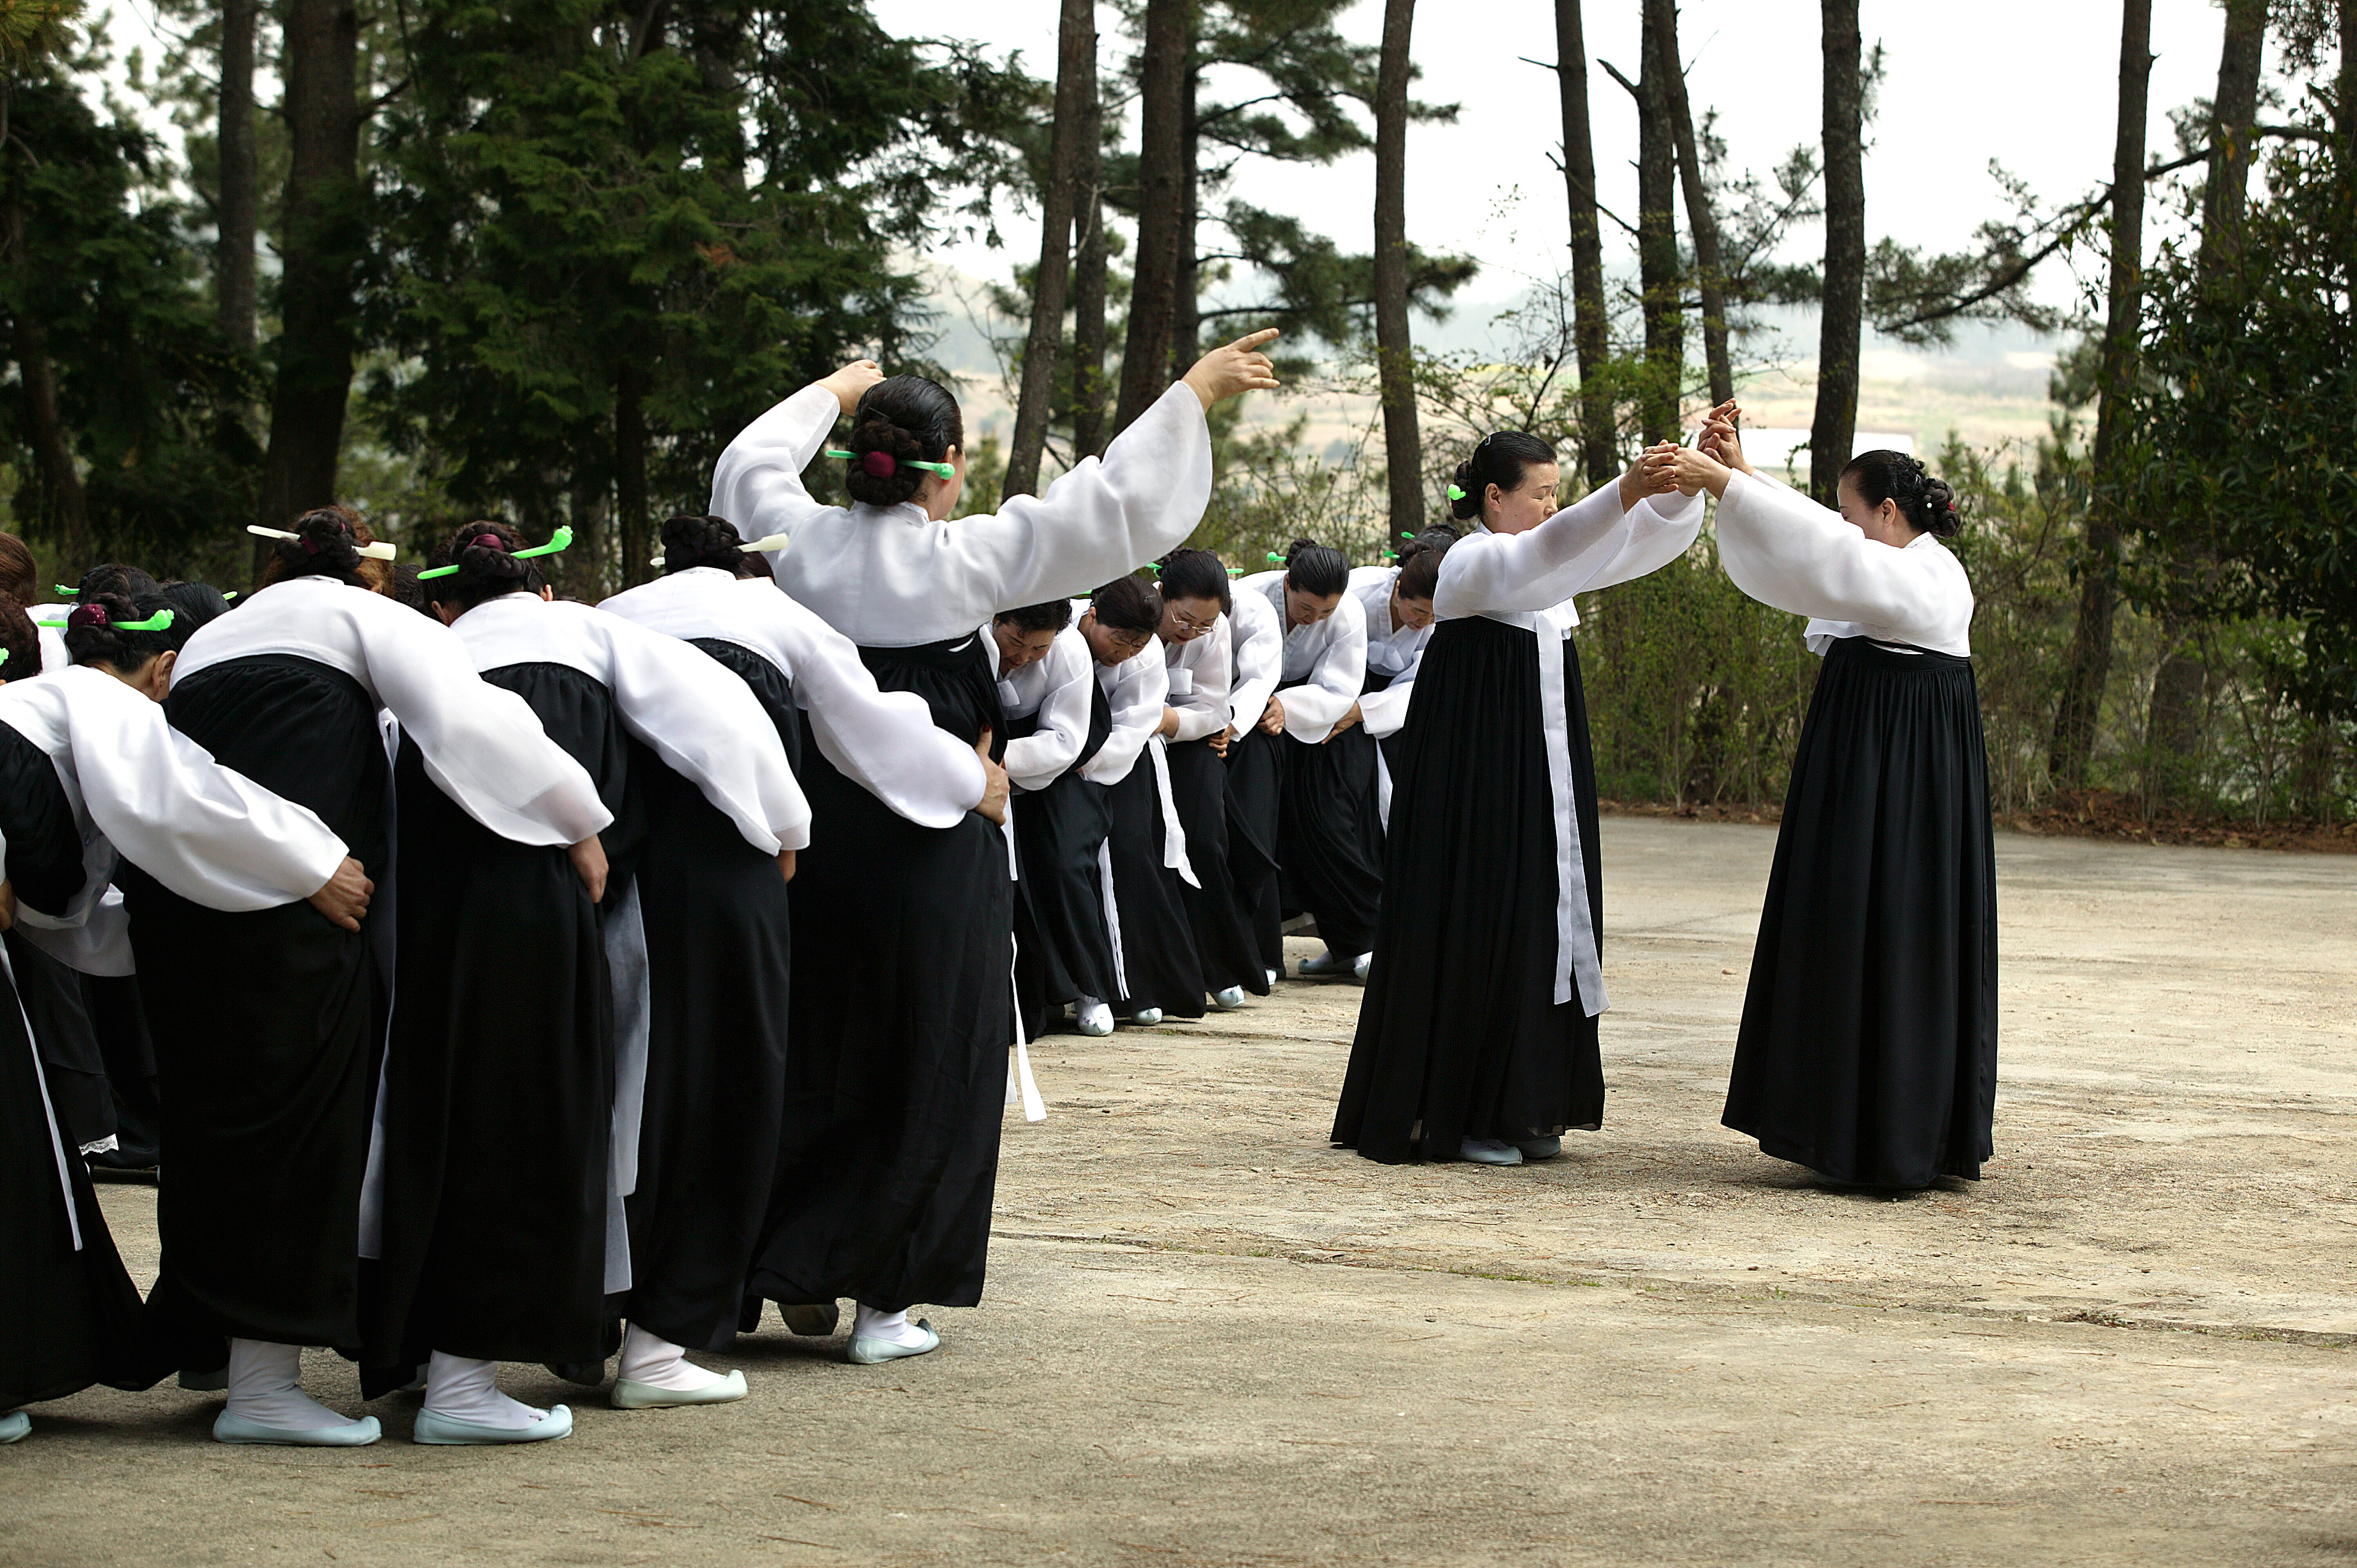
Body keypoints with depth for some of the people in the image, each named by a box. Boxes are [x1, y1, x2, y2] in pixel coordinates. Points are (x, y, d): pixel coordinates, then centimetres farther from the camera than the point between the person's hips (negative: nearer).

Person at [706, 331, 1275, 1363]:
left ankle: (799, 1275, 24)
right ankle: (883, 1297, 7)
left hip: (817, 831, 5)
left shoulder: (803, 542, -1)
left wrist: (833, 392, 38)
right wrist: (1197, 390, -1)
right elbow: (1113, 504, -10)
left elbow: (750, 463, 22)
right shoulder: (962, 559, -13)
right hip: (930, 842, -5)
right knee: (927, 1065, 6)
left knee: (815, 1055, 17)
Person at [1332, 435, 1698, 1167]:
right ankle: (1461, 1114, 1)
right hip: (1477, 774, -8)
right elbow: (1544, 552, -31)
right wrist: (1626, 491, -44)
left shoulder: (1551, 567, 13)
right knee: (1478, 927, -6)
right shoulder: (1474, 563, -11)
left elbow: (1653, 543, 10)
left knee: (1544, 923, 7)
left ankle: (1525, 1109, 13)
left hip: (1543, 776, 8)